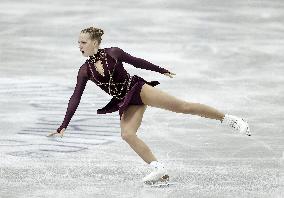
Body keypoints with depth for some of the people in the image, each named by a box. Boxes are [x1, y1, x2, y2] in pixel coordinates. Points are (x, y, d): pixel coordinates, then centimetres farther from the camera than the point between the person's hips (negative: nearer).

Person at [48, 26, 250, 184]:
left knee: (182, 106, -12)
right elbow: (75, 99, 2)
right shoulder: (85, 71, 0)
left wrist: (163, 71, 17)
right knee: (127, 134, -22)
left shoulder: (113, 53, -6)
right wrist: (63, 126, -2)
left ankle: (229, 119, -5)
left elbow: (137, 62, 6)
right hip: (126, 103, 4)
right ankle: (159, 169, -22)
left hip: (138, 88, -4)